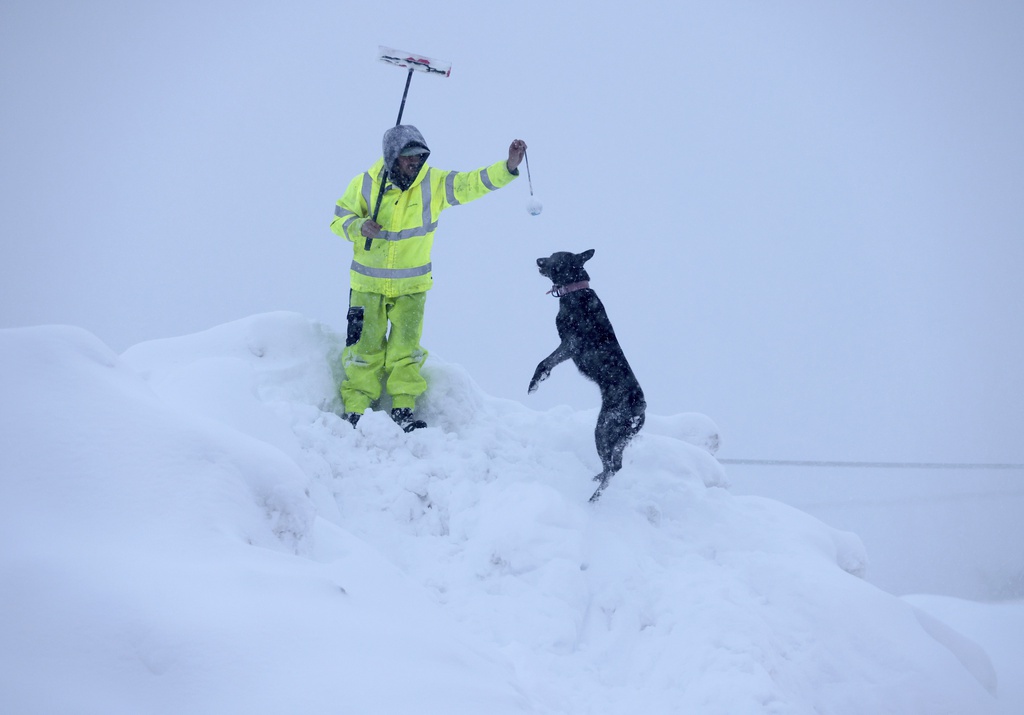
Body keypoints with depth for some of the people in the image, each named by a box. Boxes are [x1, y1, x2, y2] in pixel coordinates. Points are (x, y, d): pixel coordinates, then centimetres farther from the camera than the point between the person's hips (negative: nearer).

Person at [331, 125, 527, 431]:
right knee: (365, 346, 2)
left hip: (412, 285, 1)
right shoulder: (365, 185, -10)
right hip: (368, 282, -1)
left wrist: (508, 167, -32)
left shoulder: (434, 183, -9)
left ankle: (404, 408, 13)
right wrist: (359, 226, -23)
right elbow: (339, 219, -1)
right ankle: (355, 410, 12)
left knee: (406, 347, 2)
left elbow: (474, 183, -17)